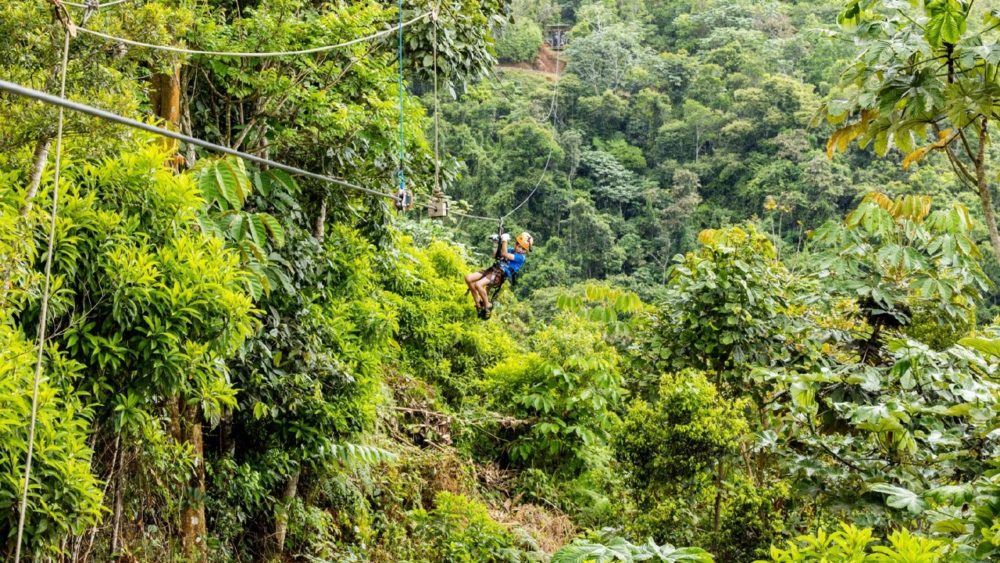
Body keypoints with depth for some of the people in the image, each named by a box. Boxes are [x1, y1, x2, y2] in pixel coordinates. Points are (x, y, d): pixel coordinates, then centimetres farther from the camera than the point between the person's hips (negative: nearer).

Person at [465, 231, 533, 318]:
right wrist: (498, 242, 12)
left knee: (478, 285, -31)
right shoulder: (512, 250, 18)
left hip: (500, 275, -9)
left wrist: (505, 240, -17)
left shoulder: (521, 257, -8)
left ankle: (488, 305, -7)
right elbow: (496, 254, 24)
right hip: (493, 269, 9)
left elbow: (504, 254, -18)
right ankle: (478, 303, 8)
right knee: (468, 278, -6)